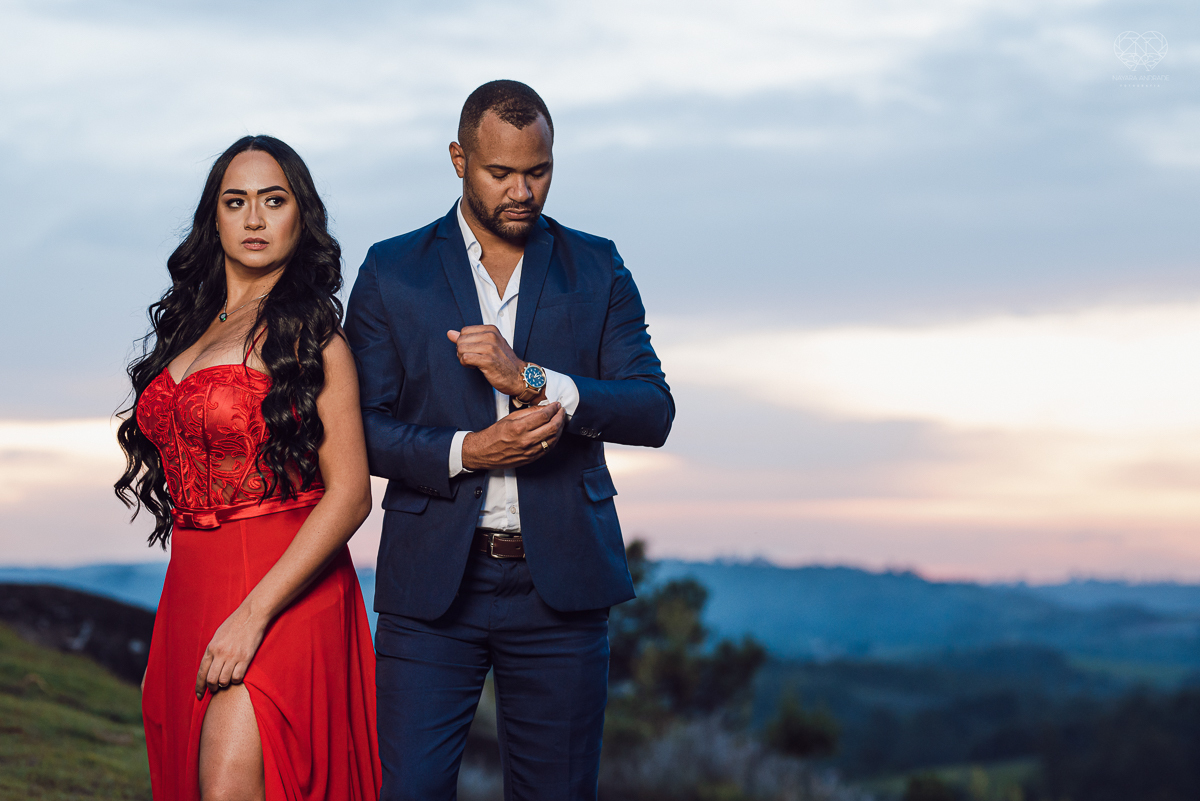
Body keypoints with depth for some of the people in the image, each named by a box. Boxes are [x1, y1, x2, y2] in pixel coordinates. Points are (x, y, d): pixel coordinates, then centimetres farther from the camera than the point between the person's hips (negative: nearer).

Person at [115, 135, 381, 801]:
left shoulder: (311, 336, -5)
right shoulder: (188, 328, 15)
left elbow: (350, 494, -12)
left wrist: (254, 613, -18)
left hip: (284, 594, -7)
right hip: (189, 592, 7)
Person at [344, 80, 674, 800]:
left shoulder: (595, 269, 8)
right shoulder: (392, 272, 5)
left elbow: (654, 412, -1)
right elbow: (360, 425, 1)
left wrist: (528, 378, -15)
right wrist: (465, 451, -16)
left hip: (561, 582, 1)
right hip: (433, 583, -1)